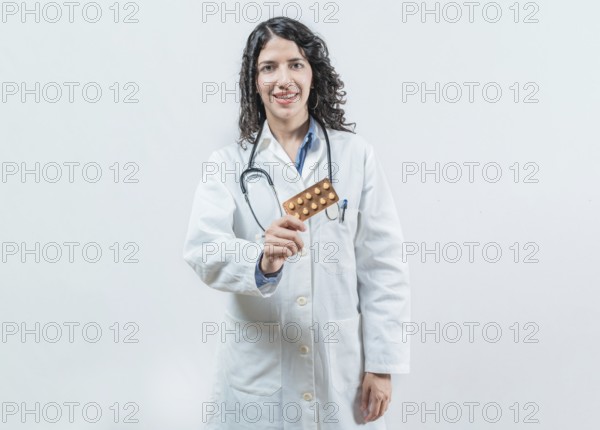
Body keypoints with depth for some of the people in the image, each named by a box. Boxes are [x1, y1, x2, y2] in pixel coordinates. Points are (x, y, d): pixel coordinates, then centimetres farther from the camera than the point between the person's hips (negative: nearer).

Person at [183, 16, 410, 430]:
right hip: (257, 372, 0)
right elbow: (202, 248, -13)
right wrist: (261, 260, -33)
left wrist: (383, 364, -5)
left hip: (342, 369, 0)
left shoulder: (356, 155, 0)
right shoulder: (228, 162, 2)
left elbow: (384, 266, -2)